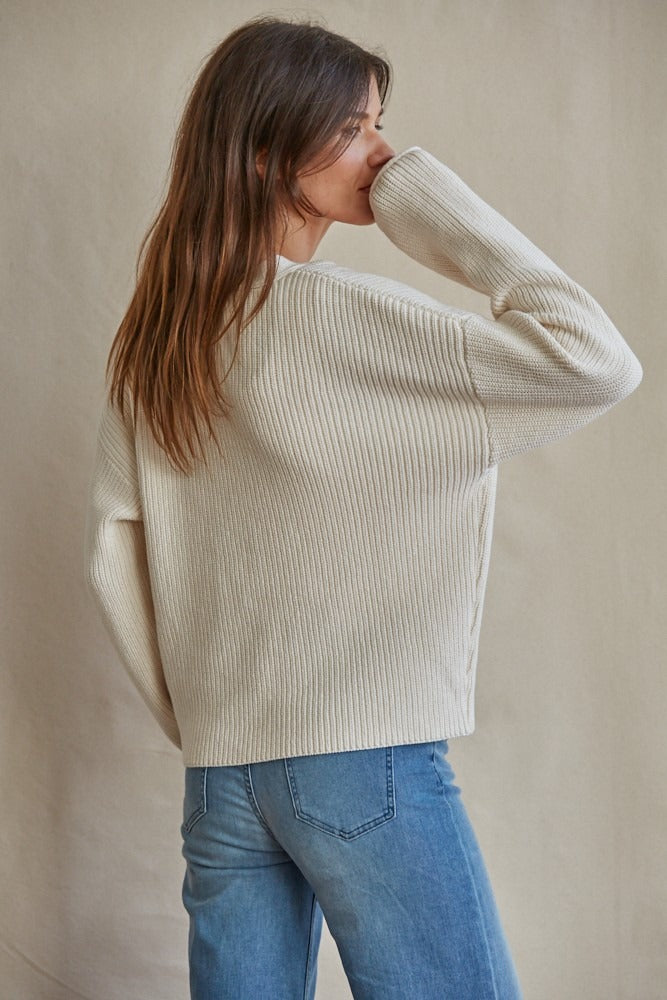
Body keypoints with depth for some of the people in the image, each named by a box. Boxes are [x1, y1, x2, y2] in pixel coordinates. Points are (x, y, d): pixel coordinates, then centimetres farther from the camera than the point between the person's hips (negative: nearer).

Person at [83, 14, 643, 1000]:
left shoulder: (159, 337, 7)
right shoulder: (339, 316, -14)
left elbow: (110, 554, 10)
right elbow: (597, 362, -19)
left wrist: (193, 716, 17)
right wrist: (435, 200, -12)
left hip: (220, 771, 7)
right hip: (362, 760, -7)